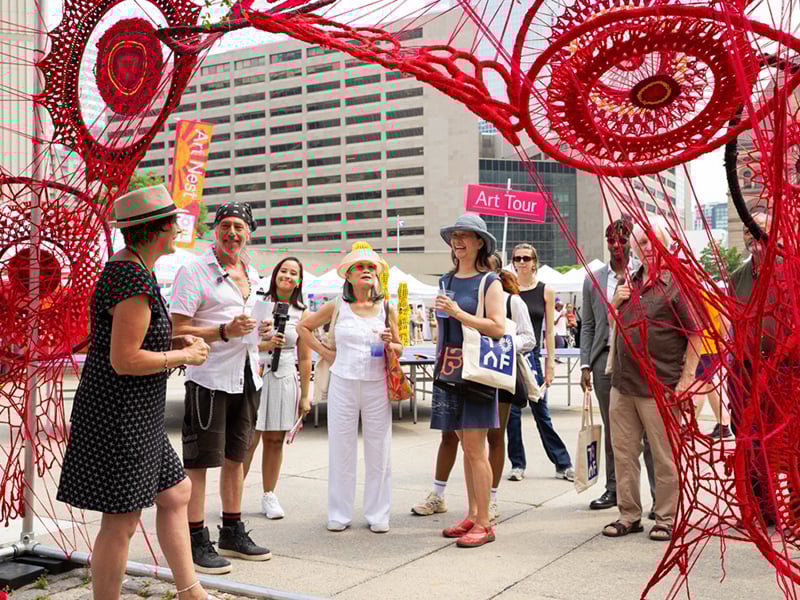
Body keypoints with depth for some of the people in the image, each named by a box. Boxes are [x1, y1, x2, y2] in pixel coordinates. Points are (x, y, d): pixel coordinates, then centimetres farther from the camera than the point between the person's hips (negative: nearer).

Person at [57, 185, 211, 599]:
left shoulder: (125, 267, 11)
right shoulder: (136, 278, -22)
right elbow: (124, 360, -25)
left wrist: (174, 342, 10)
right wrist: (184, 356, -12)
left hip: (135, 416, 11)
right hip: (120, 414, -11)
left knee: (176, 493, 18)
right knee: (121, 522, 1)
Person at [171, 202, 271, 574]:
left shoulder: (252, 274, 15)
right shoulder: (194, 271, -8)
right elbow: (178, 330, -13)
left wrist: (260, 331, 7)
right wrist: (225, 331, -24)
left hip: (246, 378, 8)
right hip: (209, 378, -7)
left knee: (235, 457, 16)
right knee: (198, 461, -1)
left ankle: (232, 532, 27)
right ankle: (197, 541, 8)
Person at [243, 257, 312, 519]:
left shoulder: (302, 314, 8)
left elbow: (305, 359, 9)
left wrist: (304, 396, 9)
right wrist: (264, 345, -16)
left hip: (284, 379, 2)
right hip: (254, 375, -2)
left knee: (275, 440, 8)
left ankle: (269, 496, 20)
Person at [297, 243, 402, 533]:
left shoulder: (386, 309, 5)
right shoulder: (337, 308, 2)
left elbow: (400, 349, 12)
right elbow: (303, 327, 13)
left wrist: (389, 344, -10)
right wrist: (324, 352, 4)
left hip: (377, 385, 1)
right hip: (343, 383, -1)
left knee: (378, 450, 5)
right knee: (340, 449, 5)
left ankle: (378, 515, 18)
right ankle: (339, 515, 17)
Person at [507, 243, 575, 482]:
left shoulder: (545, 291, 1)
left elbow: (549, 331, 3)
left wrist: (550, 364, -1)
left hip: (532, 357, 0)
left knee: (541, 413, 3)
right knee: (511, 412, 4)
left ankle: (563, 464, 12)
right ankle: (517, 464, 15)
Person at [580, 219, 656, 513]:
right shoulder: (594, 279, 12)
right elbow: (588, 326, 12)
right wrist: (585, 365, 6)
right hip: (606, 358, 3)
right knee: (611, 431, 12)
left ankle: (660, 496, 3)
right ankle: (613, 489, 22)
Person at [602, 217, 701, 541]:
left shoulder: (677, 284, -6)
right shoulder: (629, 283, 14)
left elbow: (696, 336, -8)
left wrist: (686, 379, -14)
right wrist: (617, 303, 5)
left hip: (659, 389, -6)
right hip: (622, 384, 6)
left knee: (664, 457, 4)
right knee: (623, 452, 11)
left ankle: (666, 518, 16)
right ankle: (629, 515, 22)